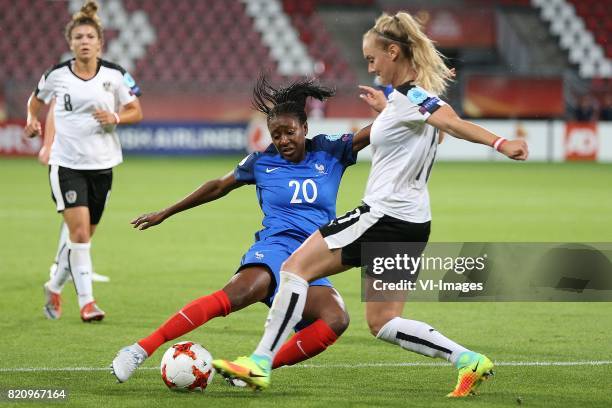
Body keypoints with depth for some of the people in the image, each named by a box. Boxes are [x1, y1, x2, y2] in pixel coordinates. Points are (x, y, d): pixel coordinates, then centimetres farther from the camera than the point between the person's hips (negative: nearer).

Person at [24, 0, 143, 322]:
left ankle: (54, 287, 34)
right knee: (79, 230, -16)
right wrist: (32, 120, -2)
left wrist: (115, 118, -15)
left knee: (84, 235, 11)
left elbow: (136, 112, 5)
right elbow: (36, 99, 18)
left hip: (102, 164, 2)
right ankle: (86, 301, -13)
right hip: (66, 163, -2)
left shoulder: (115, 75, -2)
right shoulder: (57, 75, -2)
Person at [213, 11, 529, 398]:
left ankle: (260, 364, -6)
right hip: (410, 224, 10)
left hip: (384, 217, -10)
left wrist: (500, 143, -44)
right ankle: (468, 361, 4)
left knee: (296, 267, -4)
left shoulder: (409, 97, -15)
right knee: (383, 323, 13)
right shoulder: (422, 94, 12)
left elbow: (452, 122, -32)